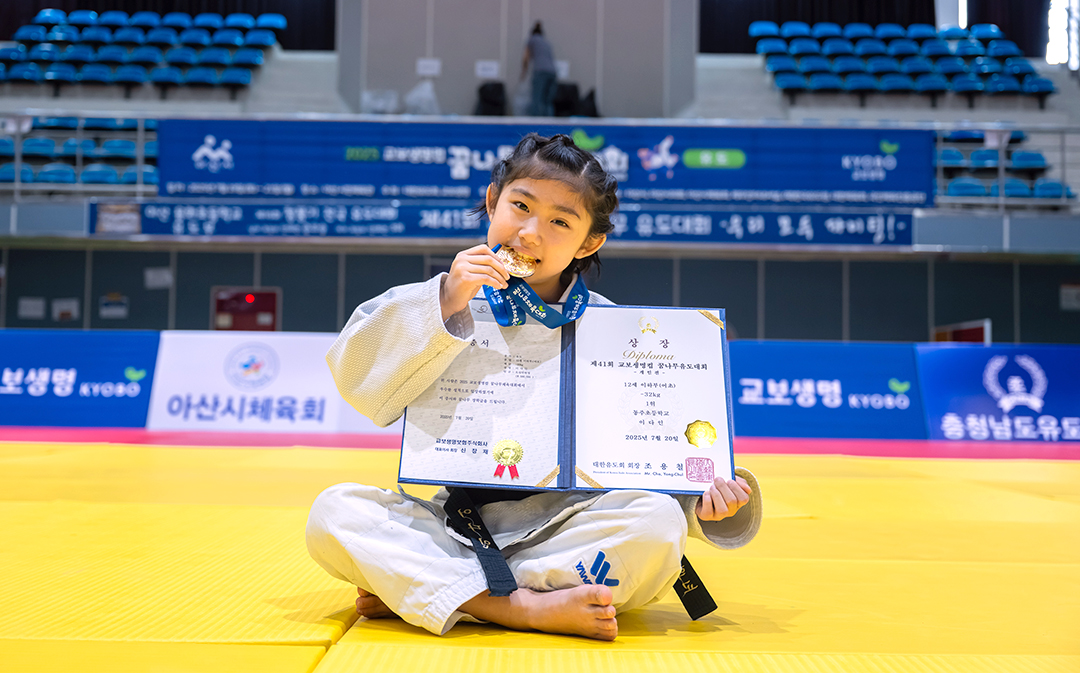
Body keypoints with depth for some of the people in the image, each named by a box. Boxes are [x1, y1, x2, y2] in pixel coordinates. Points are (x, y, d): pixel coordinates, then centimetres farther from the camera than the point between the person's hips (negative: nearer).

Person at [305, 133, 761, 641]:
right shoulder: (442, 301, 2)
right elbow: (359, 381, -11)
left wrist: (697, 495, -14)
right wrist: (445, 303, -20)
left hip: (564, 528, 1)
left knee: (658, 524, -30)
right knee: (334, 512, -21)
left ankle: (408, 589, -24)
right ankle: (525, 607, -31)